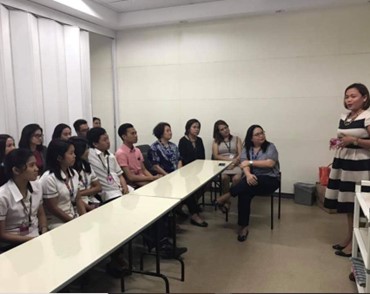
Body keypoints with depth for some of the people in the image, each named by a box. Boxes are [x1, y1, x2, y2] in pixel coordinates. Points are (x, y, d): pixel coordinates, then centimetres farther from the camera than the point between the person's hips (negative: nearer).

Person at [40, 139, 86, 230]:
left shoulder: (73, 173, 6)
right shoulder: (49, 178, -16)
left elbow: (78, 199, 9)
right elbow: (53, 208, -14)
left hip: (75, 218, 7)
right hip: (57, 222, -7)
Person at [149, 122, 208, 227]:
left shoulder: (173, 146, 18)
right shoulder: (155, 147, -3)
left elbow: (179, 160, 16)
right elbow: (155, 166, -9)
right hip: (164, 177, -6)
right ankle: (194, 214, -17)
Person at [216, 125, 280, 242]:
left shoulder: (270, 147, 0)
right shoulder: (247, 148, 8)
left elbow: (270, 163, -15)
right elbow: (244, 164, -6)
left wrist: (251, 162, -13)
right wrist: (248, 174, -28)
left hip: (270, 180, -2)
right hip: (253, 179, 3)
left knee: (246, 185, -37)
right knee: (244, 194, -31)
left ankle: (228, 195, -19)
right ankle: (243, 226, -23)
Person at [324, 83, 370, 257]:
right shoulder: (344, 117, 12)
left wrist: (353, 140, -21)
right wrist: (338, 141, 5)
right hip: (342, 162, 8)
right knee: (347, 203, 13)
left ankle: (355, 242, 10)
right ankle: (349, 237, 25)